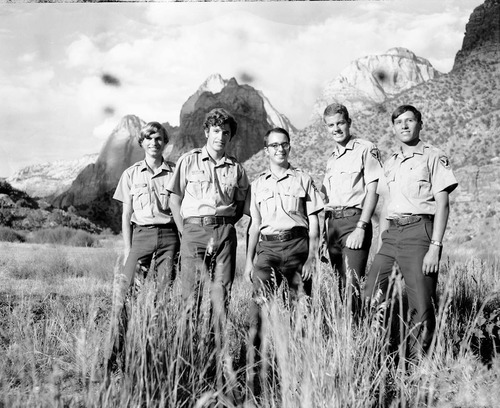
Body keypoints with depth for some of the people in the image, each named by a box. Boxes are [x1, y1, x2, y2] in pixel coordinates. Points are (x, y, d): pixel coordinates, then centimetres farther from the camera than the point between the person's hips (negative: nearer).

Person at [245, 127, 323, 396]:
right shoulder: (257, 184, 18)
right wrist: (249, 260, 9)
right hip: (267, 246, 1)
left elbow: (313, 222, 7)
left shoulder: (303, 180, 12)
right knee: (259, 299, -16)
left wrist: (311, 257, -3)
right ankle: (253, 368, -17)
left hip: (297, 244, -1)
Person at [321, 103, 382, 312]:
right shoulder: (332, 158, 22)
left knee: (351, 284, -14)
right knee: (341, 285, 8)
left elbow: (373, 190, -9)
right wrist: (324, 231, 11)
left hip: (353, 219, -7)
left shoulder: (366, 149, -1)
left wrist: (361, 227, -17)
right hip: (331, 223, 7)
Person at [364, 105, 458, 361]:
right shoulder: (389, 164, 21)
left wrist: (435, 247, -12)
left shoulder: (433, 157, 3)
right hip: (391, 234, 6)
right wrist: (383, 245, 14)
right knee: (371, 298, 1)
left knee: (421, 306, -7)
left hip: (419, 231, -6)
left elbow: (442, 205, -4)